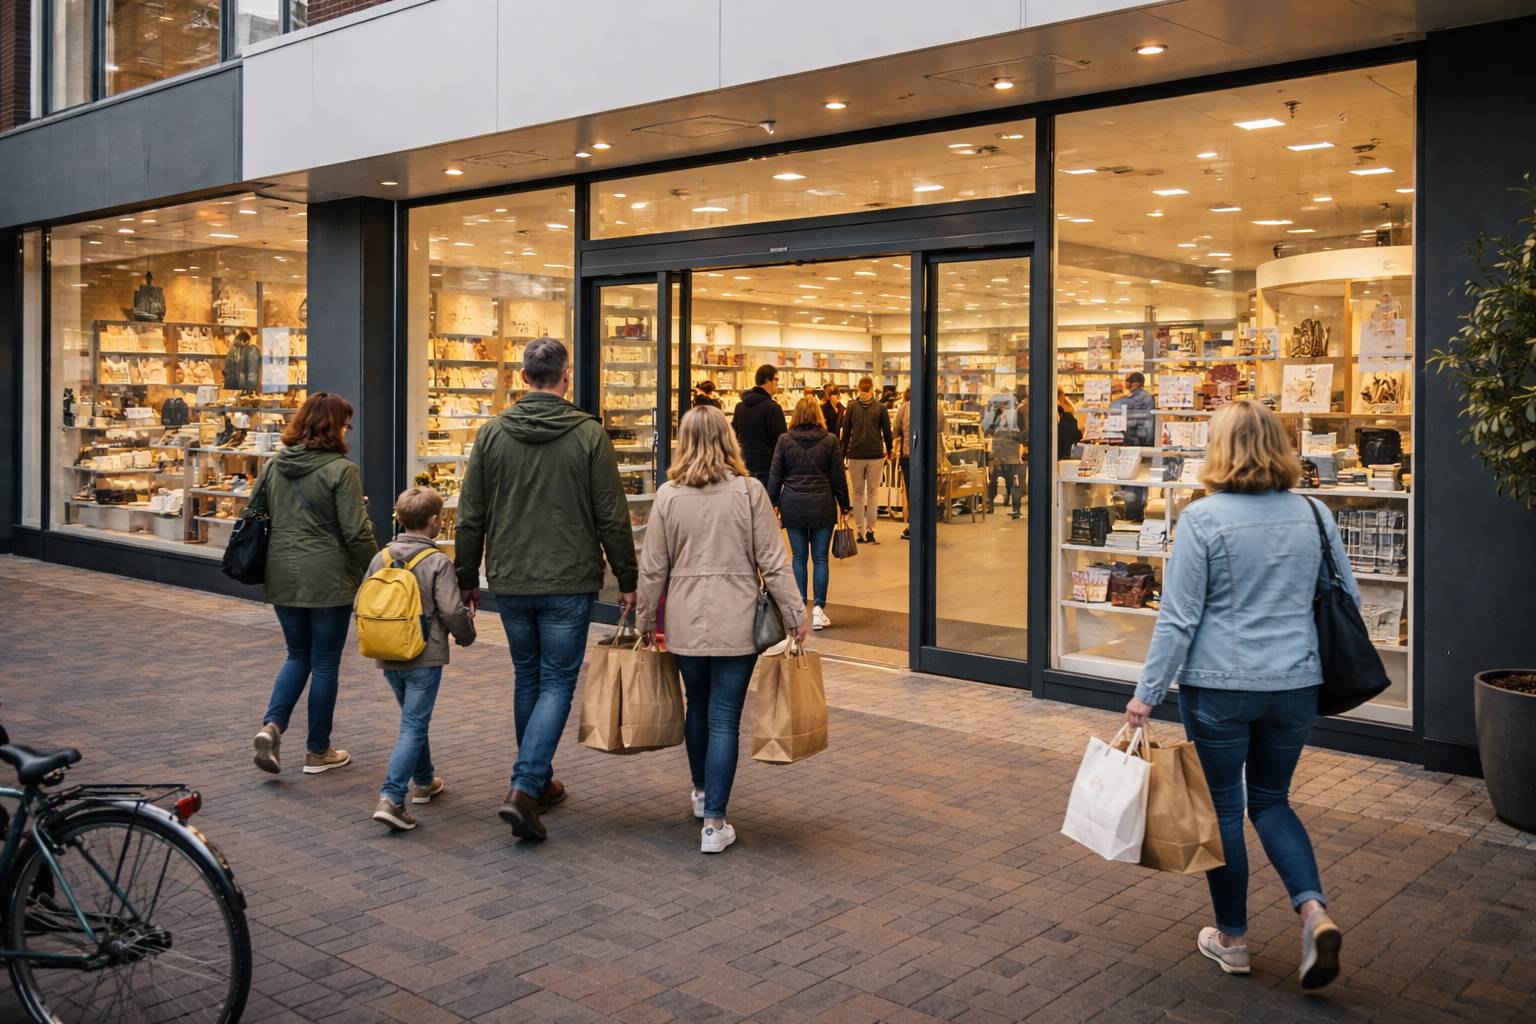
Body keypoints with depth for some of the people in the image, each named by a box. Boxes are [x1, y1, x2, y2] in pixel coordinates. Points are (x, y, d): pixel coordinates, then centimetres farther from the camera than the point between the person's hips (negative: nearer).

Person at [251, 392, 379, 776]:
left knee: (298, 656, 20)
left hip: (282, 578, 6)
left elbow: (252, 515, 12)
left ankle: (271, 725, -1)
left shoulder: (273, 465, 6)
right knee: (325, 664, 7)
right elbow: (356, 532, -15)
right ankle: (318, 751, 17)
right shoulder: (341, 470, -13)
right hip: (328, 580, -5)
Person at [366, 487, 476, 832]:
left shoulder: (381, 557, 3)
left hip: (388, 658, 6)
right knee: (413, 727, -4)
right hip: (425, 658, -6)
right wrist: (467, 634, 2)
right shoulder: (438, 561, -13)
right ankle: (391, 798, -14)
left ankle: (423, 781, 38)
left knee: (413, 720, 23)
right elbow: (452, 611, -18)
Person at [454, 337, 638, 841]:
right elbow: (612, 517, -6)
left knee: (527, 679, 18)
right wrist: (627, 580, 3)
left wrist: (467, 579, 13)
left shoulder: (492, 433, 1)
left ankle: (539, 782, 29)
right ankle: (523, 789, -10)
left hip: (510, 582, 3)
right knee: (557, 682, 4)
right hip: (569, 583, -3)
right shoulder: (589, 435, -7)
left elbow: (471, 517, 3)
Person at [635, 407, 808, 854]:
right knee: (724, 719, 1)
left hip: (685, 622, 2)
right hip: (736, 623, -2)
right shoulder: (749, 491, -6)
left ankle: (702, 792, 40)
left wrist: (645, 621, 14)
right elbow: (772, 562, -6)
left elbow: (652, 568, 2)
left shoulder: (668, 495, -1)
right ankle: (714, 823, 1)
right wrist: (794, 614, 1)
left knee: (698, 705, 21)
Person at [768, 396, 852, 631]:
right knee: (820, 558, 4)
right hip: (822, 507, -1)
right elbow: (838, 476, 2)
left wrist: (773, 503, 10)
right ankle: (818, 609, 1)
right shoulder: (829, 441, -2)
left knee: (799, 557, 8)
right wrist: (844, 505, 11)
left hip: (793, 507, 1)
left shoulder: (784, 440, -1)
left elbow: (775, 476, 2)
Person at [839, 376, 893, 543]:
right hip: (876, 455, 0)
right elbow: (887, 431, 5)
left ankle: (860, 532, 5)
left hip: (856, 455, 0)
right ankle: (870, 530, -3)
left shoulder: (852, 407, 0)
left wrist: (844, 453, 12)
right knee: (873, 492, 6)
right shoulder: (880, 408, -1)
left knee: (858, 493, 8)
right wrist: (889, 449, 21)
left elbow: (845, 431, 2)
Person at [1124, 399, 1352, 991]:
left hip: (1218, 687, -4)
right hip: (1294, 684, 4)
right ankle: (1314, 910, 1)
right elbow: (1348, 599, 10)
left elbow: (1178, 617, -13)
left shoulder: (1203, 518, -13)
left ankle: (1232, 940, 22)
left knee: (1222, 808, 11)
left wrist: (1147, 693, -7)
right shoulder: (1313, 514, 2)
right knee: (1271, 801, 20)